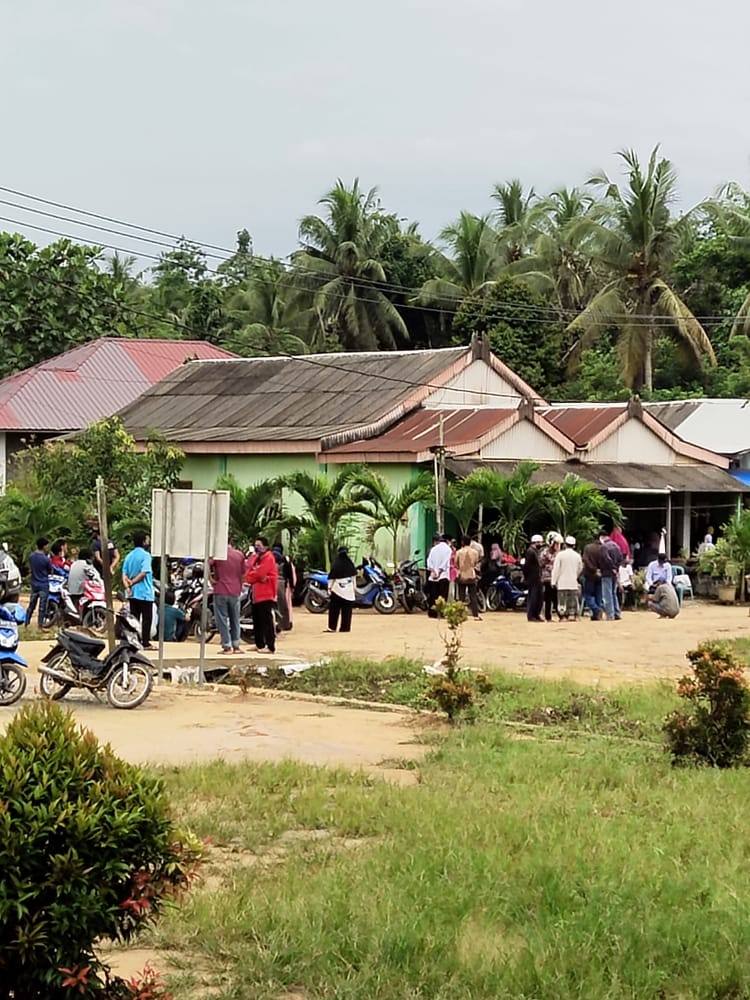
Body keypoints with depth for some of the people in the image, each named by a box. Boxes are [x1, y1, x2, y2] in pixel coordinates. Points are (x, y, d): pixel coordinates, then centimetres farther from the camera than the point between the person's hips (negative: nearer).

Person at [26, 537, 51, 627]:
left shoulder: (31, 556, -1)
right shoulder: (46, 559, -17)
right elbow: (50, 571, -5)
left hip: (34, 584, 5)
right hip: (44, 585, -5)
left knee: (31, 605, 12)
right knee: (42, 606, 1)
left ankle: (26, 624, 15)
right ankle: (40, 625, 2)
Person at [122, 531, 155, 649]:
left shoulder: (129, 556, 11)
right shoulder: (145, 555, -10)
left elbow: (124, 574, 3)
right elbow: (144, 572, -21)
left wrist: (127, 585, -9)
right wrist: (132, 582, -13)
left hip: (132, 593, 7)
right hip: (145, 593, -7)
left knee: (134, 617, 10)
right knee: (147, 619, 0)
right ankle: (146, 643, -1)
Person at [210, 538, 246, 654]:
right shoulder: (240, 555, 5)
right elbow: (243, 574, 9)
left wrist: (210, 578, -7)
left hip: (221, 592, -3)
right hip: (235, 592, 3)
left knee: (222, 619, 1)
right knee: (235, 619, 14)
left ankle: (227, 646, -4)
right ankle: (236, 646, 13)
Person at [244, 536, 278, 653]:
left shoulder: (268, 558, -8)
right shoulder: (254, 558, 16)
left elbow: (259, 573, -19)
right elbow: (248, 575, 6)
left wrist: (251, 576, 0)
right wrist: (260, 577, -12)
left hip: (266, 595, -9)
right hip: (256, 595, 9)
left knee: (267, 621, -12)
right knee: (257, 621, 15)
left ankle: (270, 646, -13)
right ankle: (259, 644, 24)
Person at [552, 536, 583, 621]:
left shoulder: (560, 554, -7)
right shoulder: (577, 556, 5)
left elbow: (556, 569, -7)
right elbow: (580, 569, 16)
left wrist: (554, 581, -2)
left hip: (562, 582, -3)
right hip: (573, 582, 3)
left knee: (562, 600, -1)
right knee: (573, 599, 7)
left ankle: (564, 616, -5)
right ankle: (572, 615, 1)